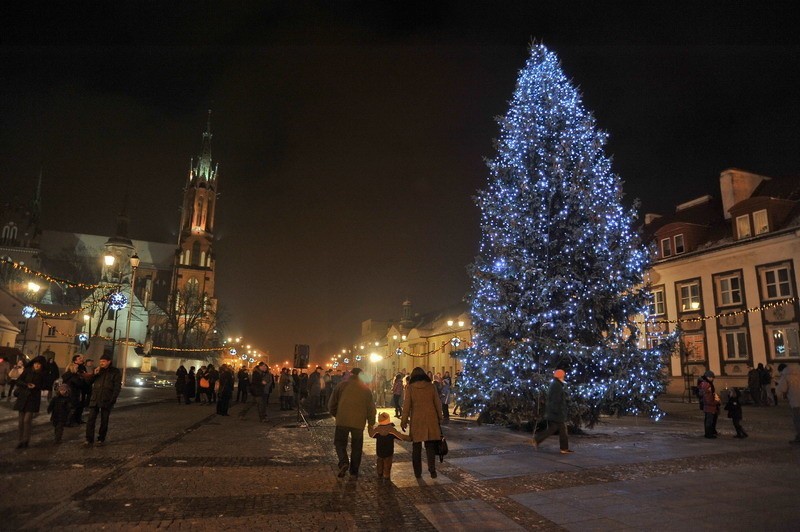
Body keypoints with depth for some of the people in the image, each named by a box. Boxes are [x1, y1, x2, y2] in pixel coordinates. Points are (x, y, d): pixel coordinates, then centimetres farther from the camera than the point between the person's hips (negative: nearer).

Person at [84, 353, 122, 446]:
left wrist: (112, 400, -13)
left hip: (107, 400, -3)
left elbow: (117, 387, -4)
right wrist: (94, 374, -4)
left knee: (104, 421, 6)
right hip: (95, 399, 3)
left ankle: (101, 439, 17)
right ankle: (89, 439, 2)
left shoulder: (115, 372, -1)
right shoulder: (97, 370, 11)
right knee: (91, 419, -4)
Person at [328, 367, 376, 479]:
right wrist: (371, 423, 15)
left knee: (340, 442, 14)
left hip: (342, 421, -1)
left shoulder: (342, 385, 0)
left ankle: (343, 462, -10)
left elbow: (332, 403, 3)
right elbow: (371, 408, 6)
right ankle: (354, 472, 18)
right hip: (359, 422, 1)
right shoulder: (365, 388, 4)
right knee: (356, 447, 15)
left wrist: (335, 414, 20)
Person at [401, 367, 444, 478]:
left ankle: (417, 472, 12)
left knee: (416, 447, 10)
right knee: (430, 446, 11)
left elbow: (406, 405, -4)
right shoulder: (431, 386, 0)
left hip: (416, 421, -1)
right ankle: (432, 470, 2)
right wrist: (439, 418, 13)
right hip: (431, 420, 1)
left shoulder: (410, 387, -5)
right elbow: (437, 403, 4)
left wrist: (404, 421, 3)